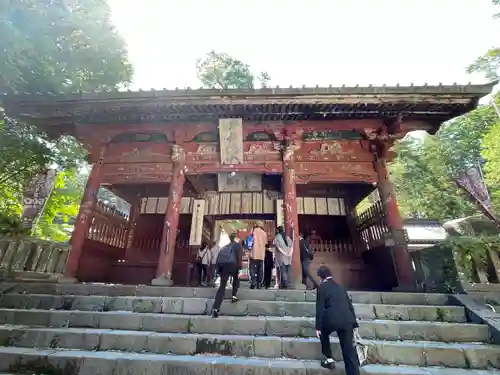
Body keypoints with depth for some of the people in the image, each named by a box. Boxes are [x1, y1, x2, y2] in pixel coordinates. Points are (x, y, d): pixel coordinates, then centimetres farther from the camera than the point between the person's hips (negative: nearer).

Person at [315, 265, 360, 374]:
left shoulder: (322, 287, 3)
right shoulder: (341, 287, 20)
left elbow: (320, 308, -1)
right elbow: (350, 305, 20)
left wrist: (318, 327, 2)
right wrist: (354, 323, 25)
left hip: (331, 319, -4)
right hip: (347, 320, 4)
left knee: (323, 334, 29)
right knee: (350, 352, 9)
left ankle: (329, 359, 26)